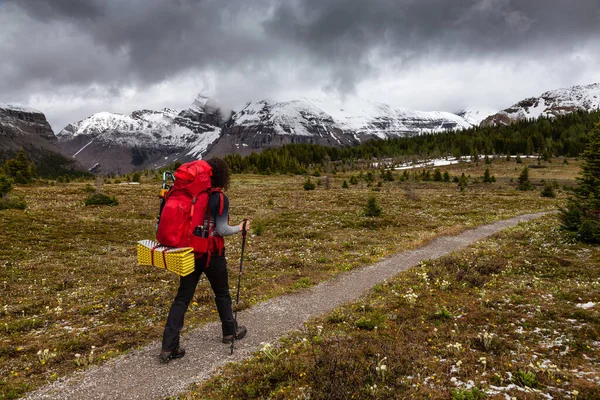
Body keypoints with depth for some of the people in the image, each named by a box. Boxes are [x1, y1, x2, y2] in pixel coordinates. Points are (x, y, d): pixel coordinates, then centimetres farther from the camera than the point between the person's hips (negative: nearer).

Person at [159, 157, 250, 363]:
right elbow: (222, 230, -14)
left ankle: (169, 346, 6)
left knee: (182, 297, 7)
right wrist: (240, 228, 1)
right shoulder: (220, 199, -14)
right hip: (212, 254, -4)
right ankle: (230, 331, 35)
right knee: (222, 294, 17)